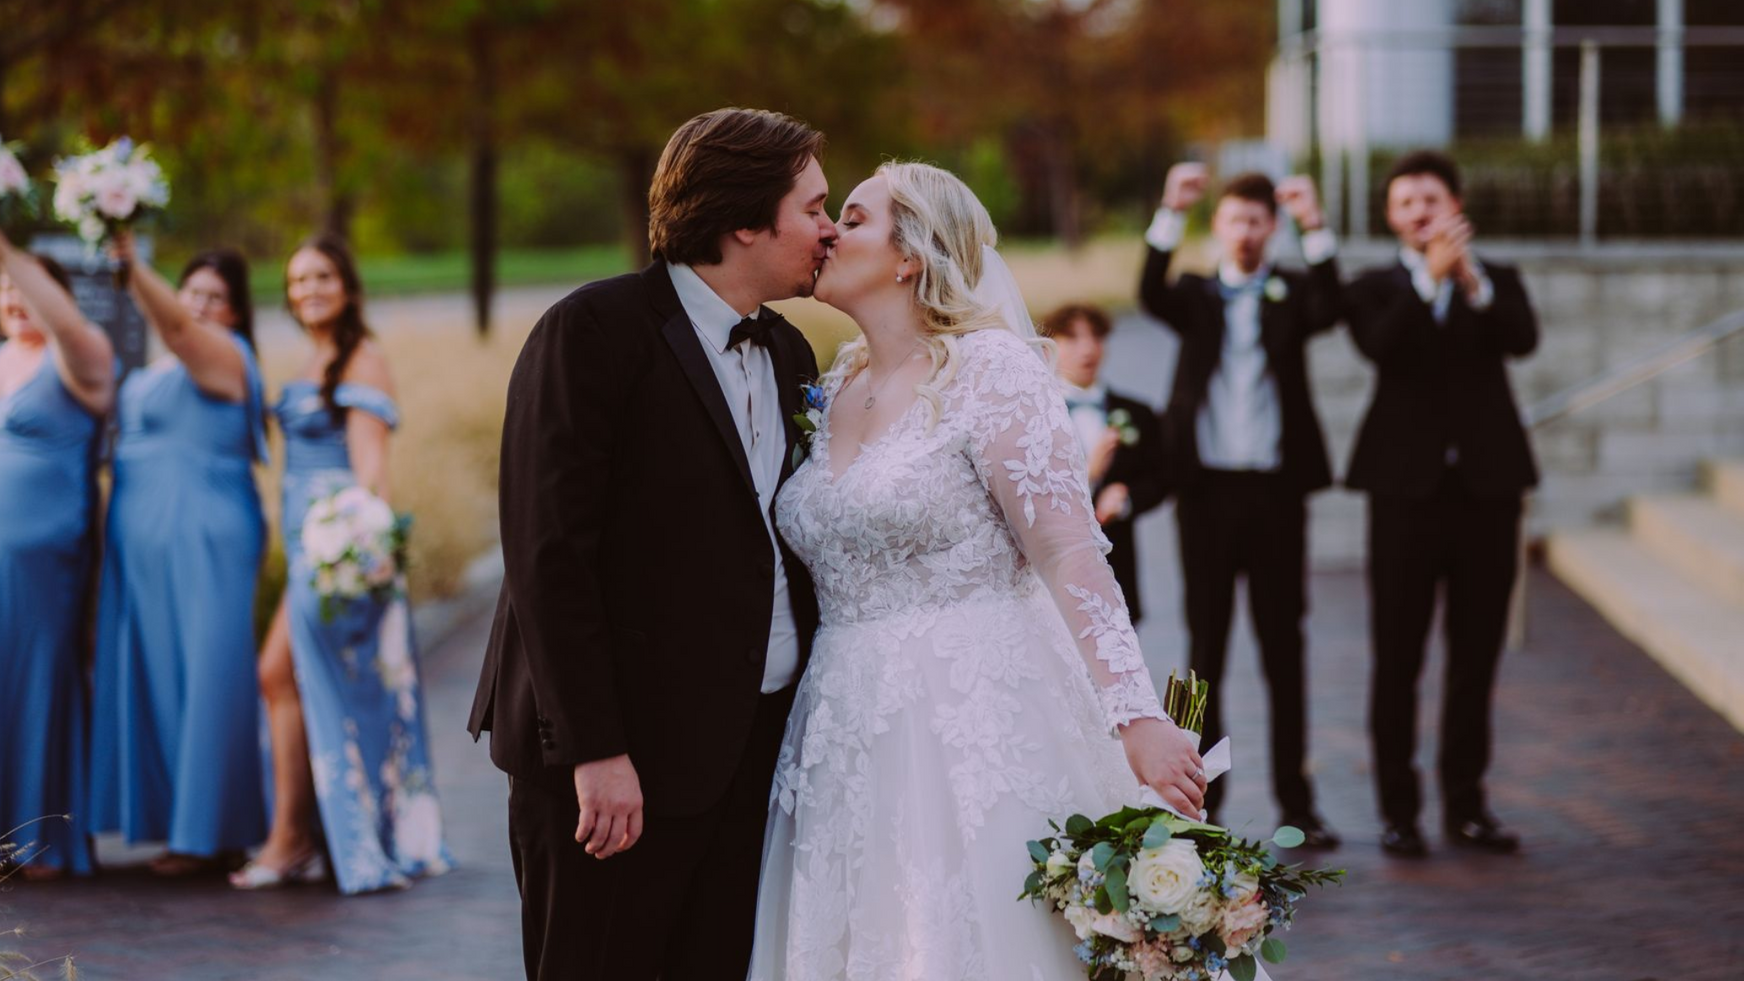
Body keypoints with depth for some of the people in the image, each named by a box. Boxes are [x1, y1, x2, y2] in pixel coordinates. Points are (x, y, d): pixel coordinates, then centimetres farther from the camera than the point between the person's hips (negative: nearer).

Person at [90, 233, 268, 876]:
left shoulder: (224, 358, -8)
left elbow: (176, 325, -28)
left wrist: (132, 264, -42)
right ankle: (183, 824, 12)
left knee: (203, 678, -6)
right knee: (153, 678, 7)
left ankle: (212, 834, -1)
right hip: (145, 547, 9)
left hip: (204, 545, -8)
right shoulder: (158, 369, 18)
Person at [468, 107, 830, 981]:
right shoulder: (595, 331, -10)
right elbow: (549, 556, -15)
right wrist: (594, 750, -19)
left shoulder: (788, 354, 14)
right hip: (619, 754, -7)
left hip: (751, 747, 7)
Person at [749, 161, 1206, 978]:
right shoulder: (835, 387, 14)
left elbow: (1070, 553, -16)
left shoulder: (990, 368, -8)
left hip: (971, 723, -7)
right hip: (851, 744, 7)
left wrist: (1136, 718, -25)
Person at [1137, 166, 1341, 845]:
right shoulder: (1195, 297, 10)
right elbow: (1151, 296, -12)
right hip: (1206, 488, 0)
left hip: (1275, 489, 0)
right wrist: (1171, 212, -25)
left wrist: (1315, 226, -27)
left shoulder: (1290, 293, 8)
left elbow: (1327, 310, -14)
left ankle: (1296, 802, 7)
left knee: (1283, 648, 3)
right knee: (1206, 648, 5)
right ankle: (1200, 801, 9)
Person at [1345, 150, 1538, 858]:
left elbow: (1522, 340, -10)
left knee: (1476, 656, 6)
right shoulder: (1375, 289, 7)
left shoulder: (1496, 282, 11)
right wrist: (1429, 277, -25)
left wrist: (1472, 281, -24)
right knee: (1397, 658, -1)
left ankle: (1466, 804, 14)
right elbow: (1381, 347, -15)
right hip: (1408, 484, -2)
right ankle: (1399, 811, 4)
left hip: (1487, 482, 2)